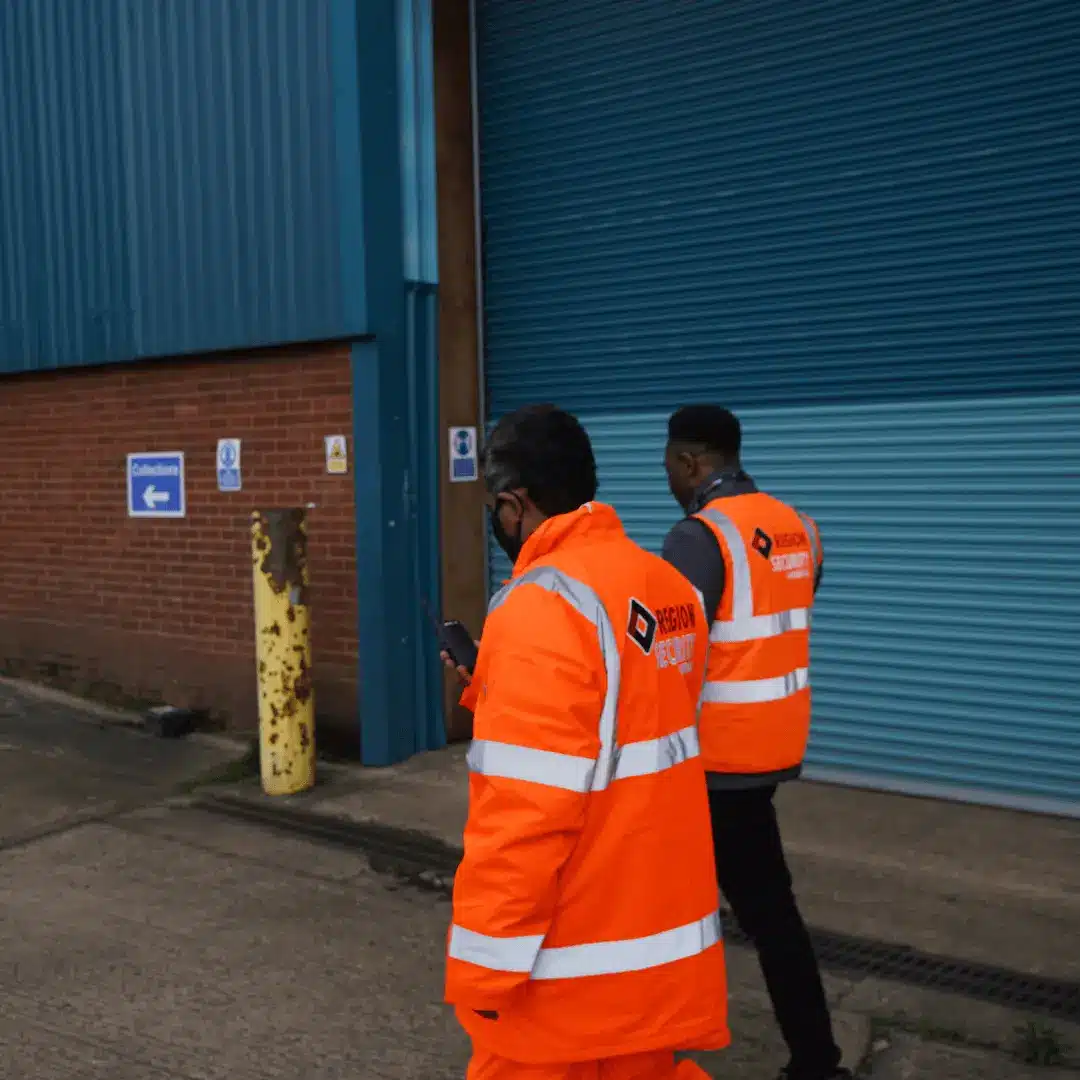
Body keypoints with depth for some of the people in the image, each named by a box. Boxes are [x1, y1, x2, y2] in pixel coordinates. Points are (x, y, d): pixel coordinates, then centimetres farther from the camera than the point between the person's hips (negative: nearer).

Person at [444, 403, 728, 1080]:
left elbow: (527, 811, -24)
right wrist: (495, 692, 16)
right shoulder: (671, 586, 3)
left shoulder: (544, 606, -21)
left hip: (574, 969, -7)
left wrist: (487, 965, -15)